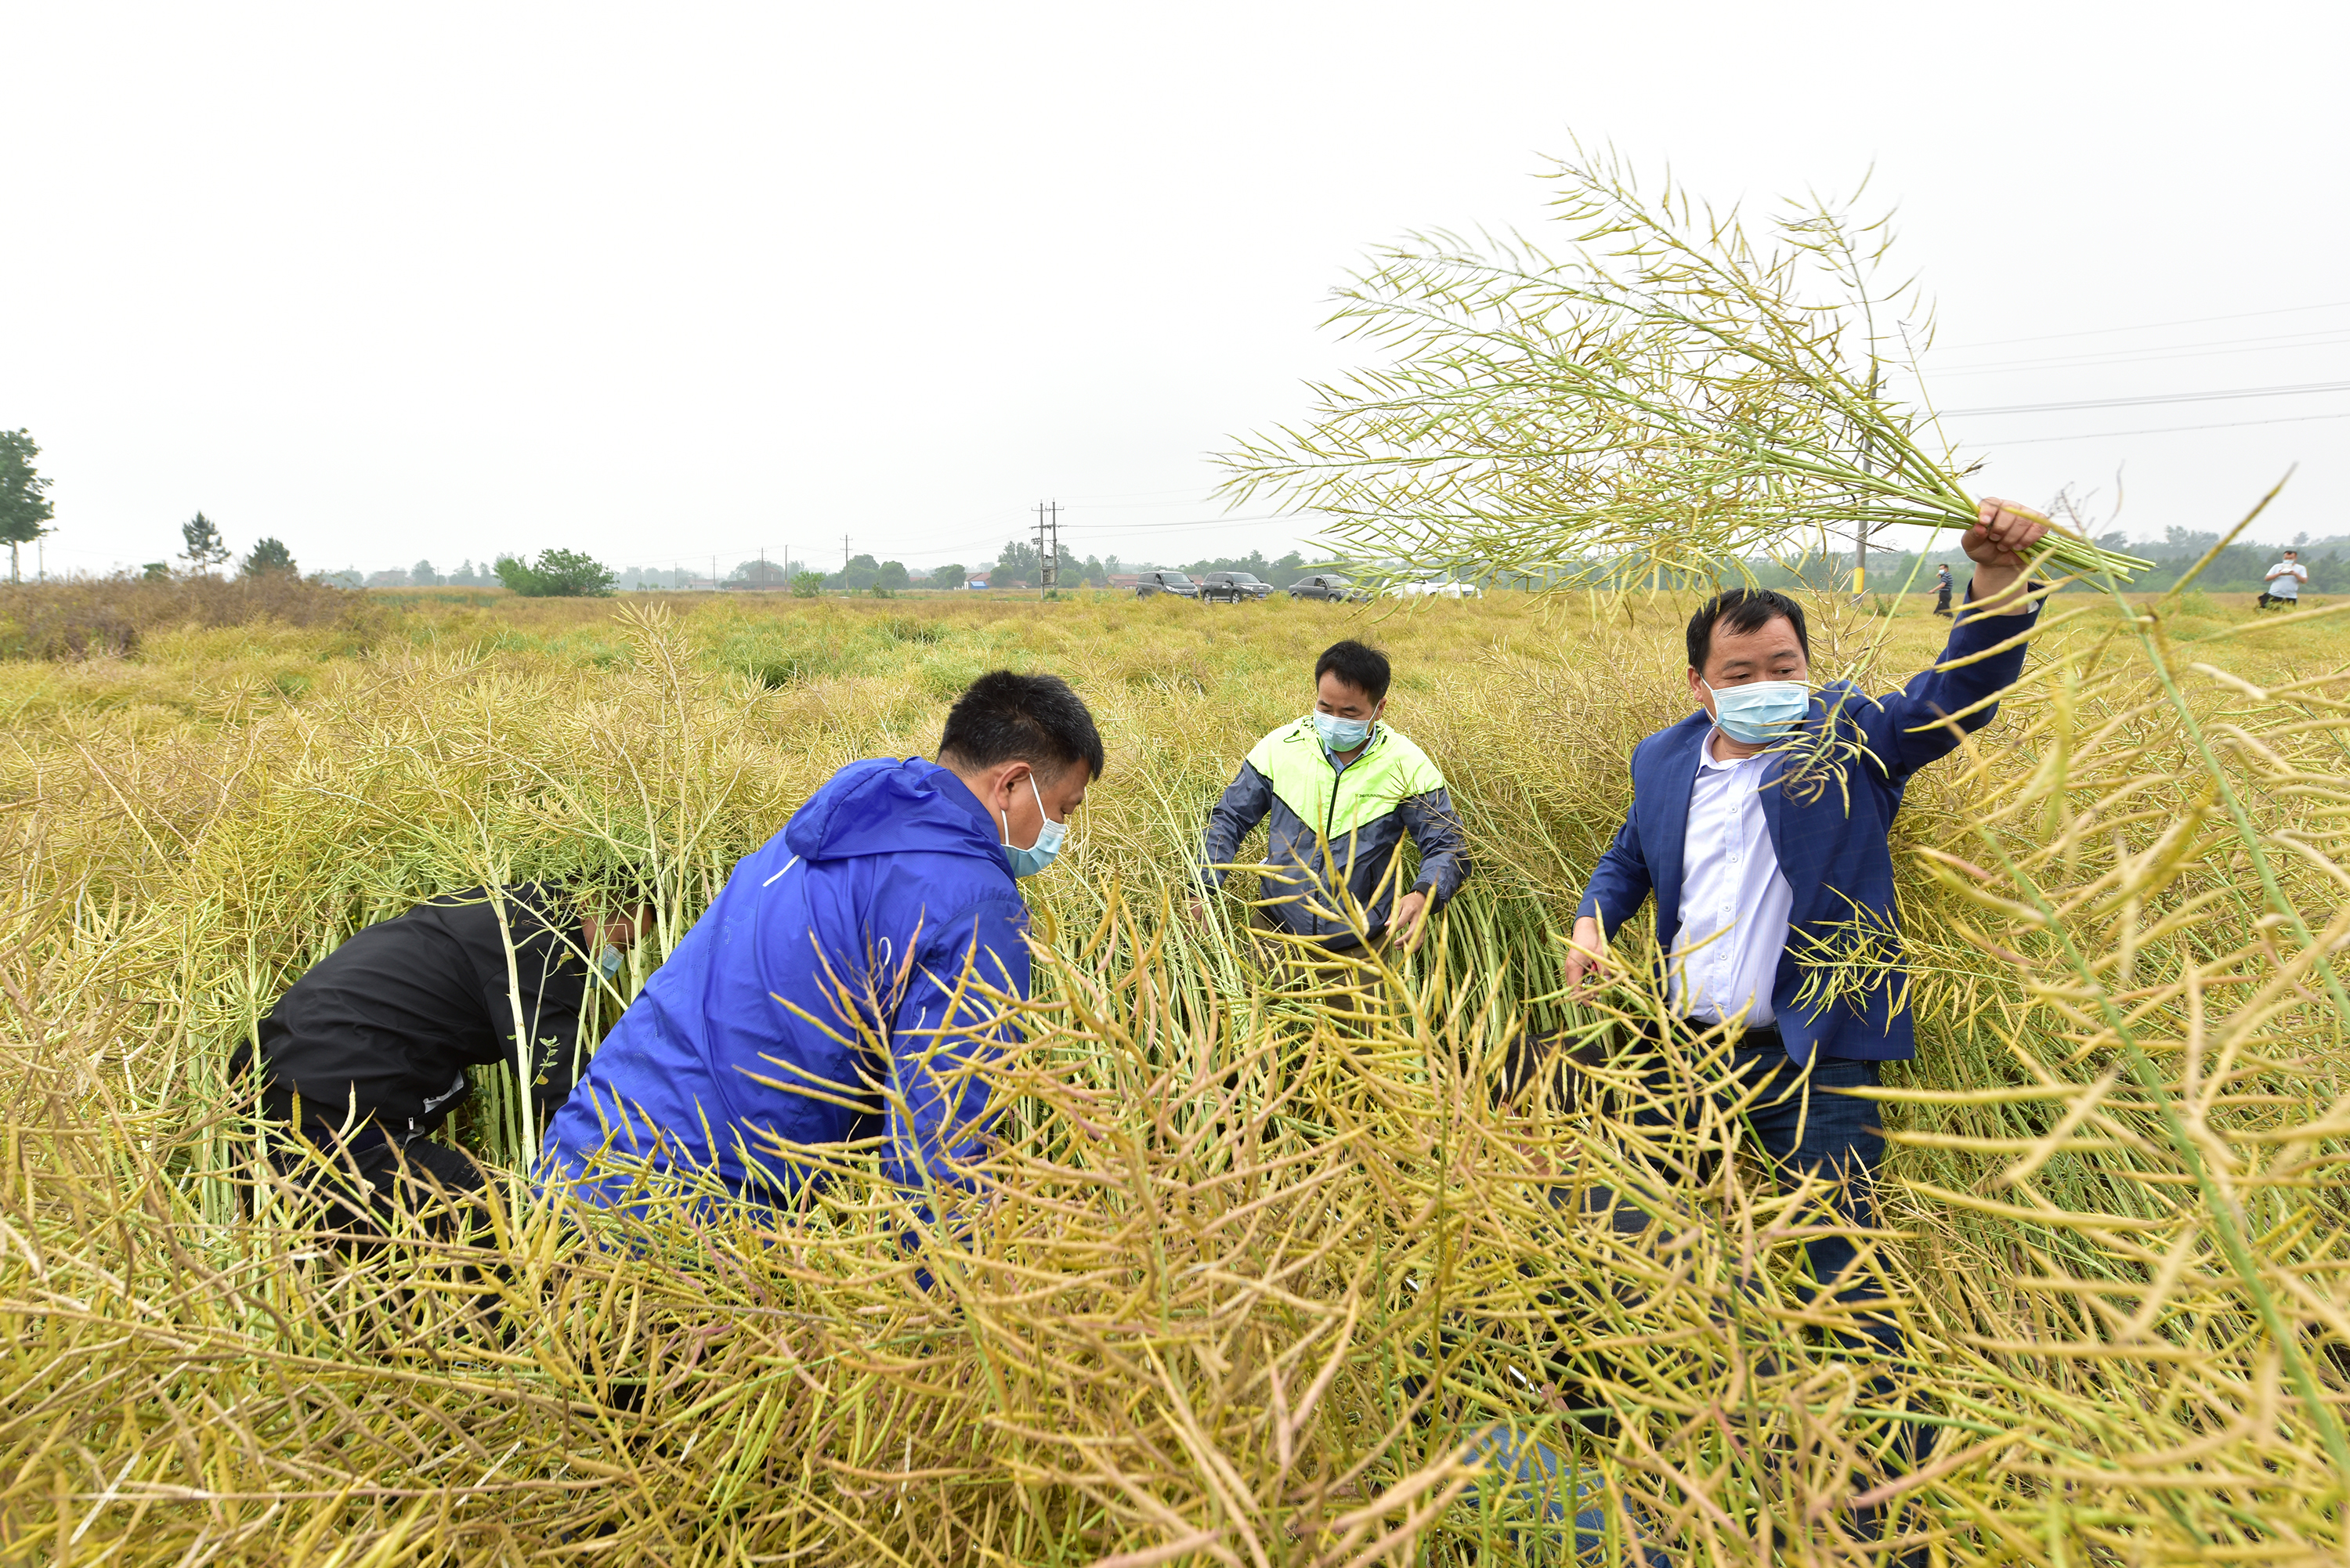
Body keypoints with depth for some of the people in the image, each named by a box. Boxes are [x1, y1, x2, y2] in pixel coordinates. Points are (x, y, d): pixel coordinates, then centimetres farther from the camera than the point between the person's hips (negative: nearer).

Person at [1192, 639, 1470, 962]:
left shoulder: (1408, 766, -11)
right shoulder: (1280, 746, -7)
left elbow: (1448, 847, -9)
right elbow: (1229, 820, 3)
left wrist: (1423, 895, -31)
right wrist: (1202, 890, -8)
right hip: (1275, 934, 1)